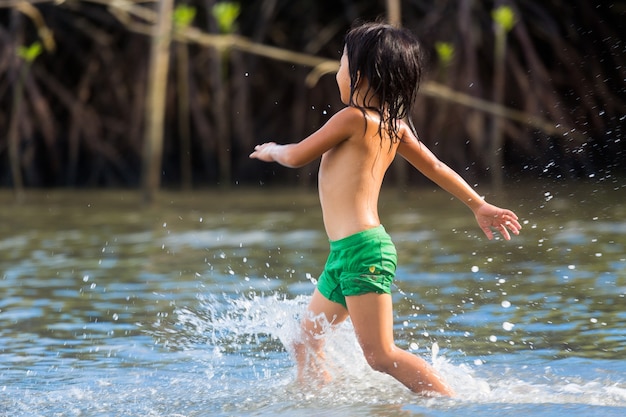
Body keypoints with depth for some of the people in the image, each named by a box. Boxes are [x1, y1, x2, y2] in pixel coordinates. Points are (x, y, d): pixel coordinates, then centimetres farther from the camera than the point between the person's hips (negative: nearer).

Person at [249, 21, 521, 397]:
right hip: (345, 253, 10)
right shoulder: (395, 125, 11)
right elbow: (435, 167, 20)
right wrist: (479, 205, 30)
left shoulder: (353, 118, -13)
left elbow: (297, 157, -5)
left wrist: (273, 150, 18)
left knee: (381, 355, -11)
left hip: (363, 249, -10)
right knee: (307, 343, 16)